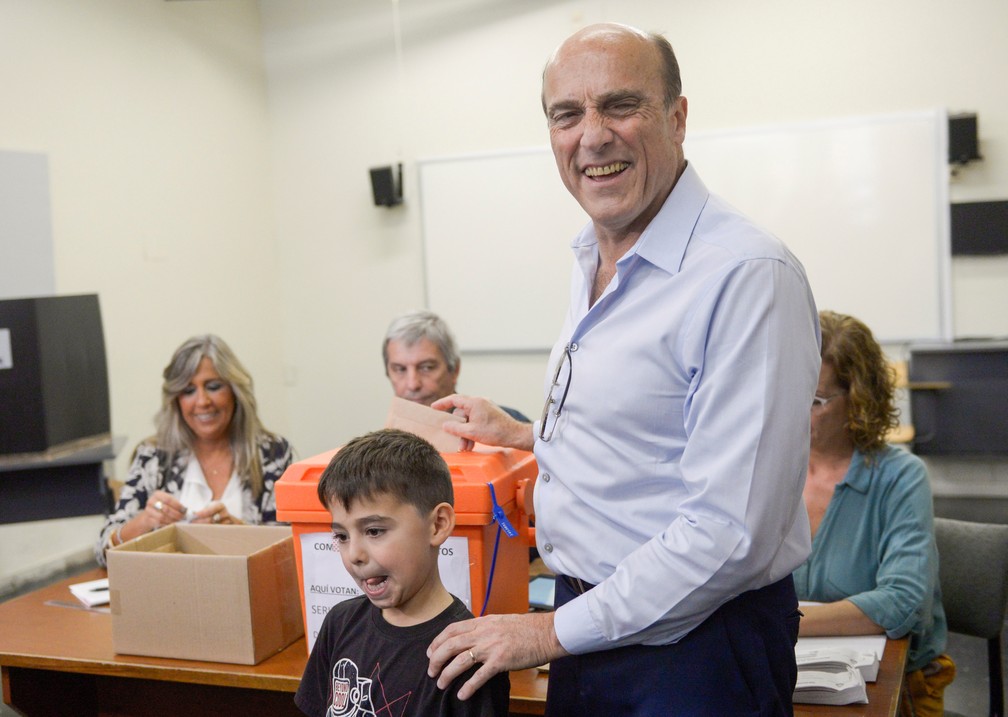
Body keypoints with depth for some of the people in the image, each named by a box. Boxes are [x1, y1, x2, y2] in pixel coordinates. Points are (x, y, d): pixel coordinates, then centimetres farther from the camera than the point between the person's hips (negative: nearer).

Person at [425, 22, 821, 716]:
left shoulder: (749, 275, -22)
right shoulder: (594, 266, 7)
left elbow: (730, 533, -26)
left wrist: (555, 632, -19)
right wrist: (528, 436, 19)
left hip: (697, 654, -8)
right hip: (587, 624, 8)